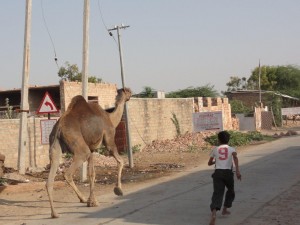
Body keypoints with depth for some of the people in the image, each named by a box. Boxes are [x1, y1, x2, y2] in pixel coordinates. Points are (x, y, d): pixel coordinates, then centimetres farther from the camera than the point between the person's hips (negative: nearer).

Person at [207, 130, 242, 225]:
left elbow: (209, 163, 23)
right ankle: (225, 210, 33)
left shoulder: (215, 149, 14)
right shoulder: (231, 149, 9)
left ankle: (214, 213, -34)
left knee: (217, 193, -10)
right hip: (228, 173, 0)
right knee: (230, 191, 28)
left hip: (217, 172, 0)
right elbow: (235, 157, -14)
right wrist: (237, 170, -22)